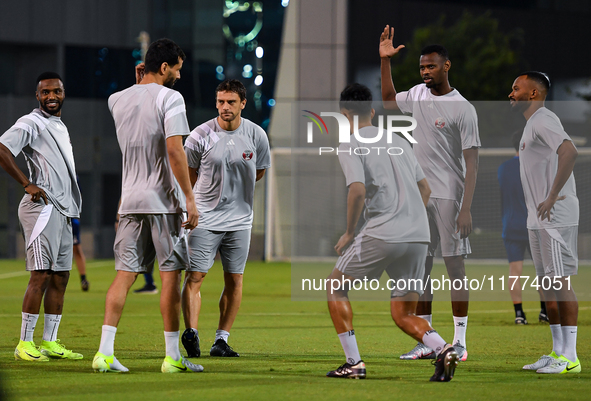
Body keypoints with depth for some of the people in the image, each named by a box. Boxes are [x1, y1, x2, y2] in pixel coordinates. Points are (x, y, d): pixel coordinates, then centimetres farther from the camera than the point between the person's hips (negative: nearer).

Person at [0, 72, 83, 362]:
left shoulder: (60, 127, 22)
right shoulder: (31, 124, -7)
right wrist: (28, 185, -19)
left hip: (63, 211, 9)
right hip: (42, 207, -9)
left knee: (60, 276, 7)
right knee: (42, 275, -13)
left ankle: (50, 342, 10)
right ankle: (25, 344, -12)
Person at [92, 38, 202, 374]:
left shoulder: (118, 100, 10)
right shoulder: (169, 98, -9)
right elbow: (174, 150, -17)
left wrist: (141, 83, 25)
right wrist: (190, 199, -15)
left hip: (130, 201, 5)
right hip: (163, 200, -5)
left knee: (124, 275, 3)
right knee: (171, 276, 1)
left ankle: (105, 352, -6)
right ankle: (173, 356, 3)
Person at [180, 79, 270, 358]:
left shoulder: (256, 135, -1)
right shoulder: (200, 136, -8)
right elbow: (188, 176, 3)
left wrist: (234, 189, 11)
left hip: (239, 218, 3)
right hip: (204, 217, -3)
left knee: (234, 280, 3)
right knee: (194, 275, -12)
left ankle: (221, 339, 9)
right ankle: (191, 333, -16)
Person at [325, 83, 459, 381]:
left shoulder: (350, 146, -1)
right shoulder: (399, 142, 21)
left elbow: (358, 190, -16)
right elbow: (425, 189, 23)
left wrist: (349, 233, -4)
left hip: (382, 234, -6)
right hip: (419, 236, 6)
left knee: (336, 286, 15)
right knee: (404, 315, 12)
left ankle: (353, 363, 5)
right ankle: (443, 349, -17)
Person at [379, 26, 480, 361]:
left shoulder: (462, 108, -10)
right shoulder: (419, 94, 9)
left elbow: (472, 161, -13)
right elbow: (389, 100, 32)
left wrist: (466, 208, -19)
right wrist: (385, 61, 21)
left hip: (449, 195, -7)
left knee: (454, 264, -4)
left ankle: (460, 342, 0)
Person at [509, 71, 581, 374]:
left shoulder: (543, 120, -13)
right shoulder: (532, 124, 19)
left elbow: (569, 152, -30)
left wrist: (552, 197, -27)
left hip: (556, 216, -10)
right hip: (538, 218, 10)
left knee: (560, 282, -9)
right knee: (547, 284, 12)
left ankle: (569, 357, -8)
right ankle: (557, 352, 17)